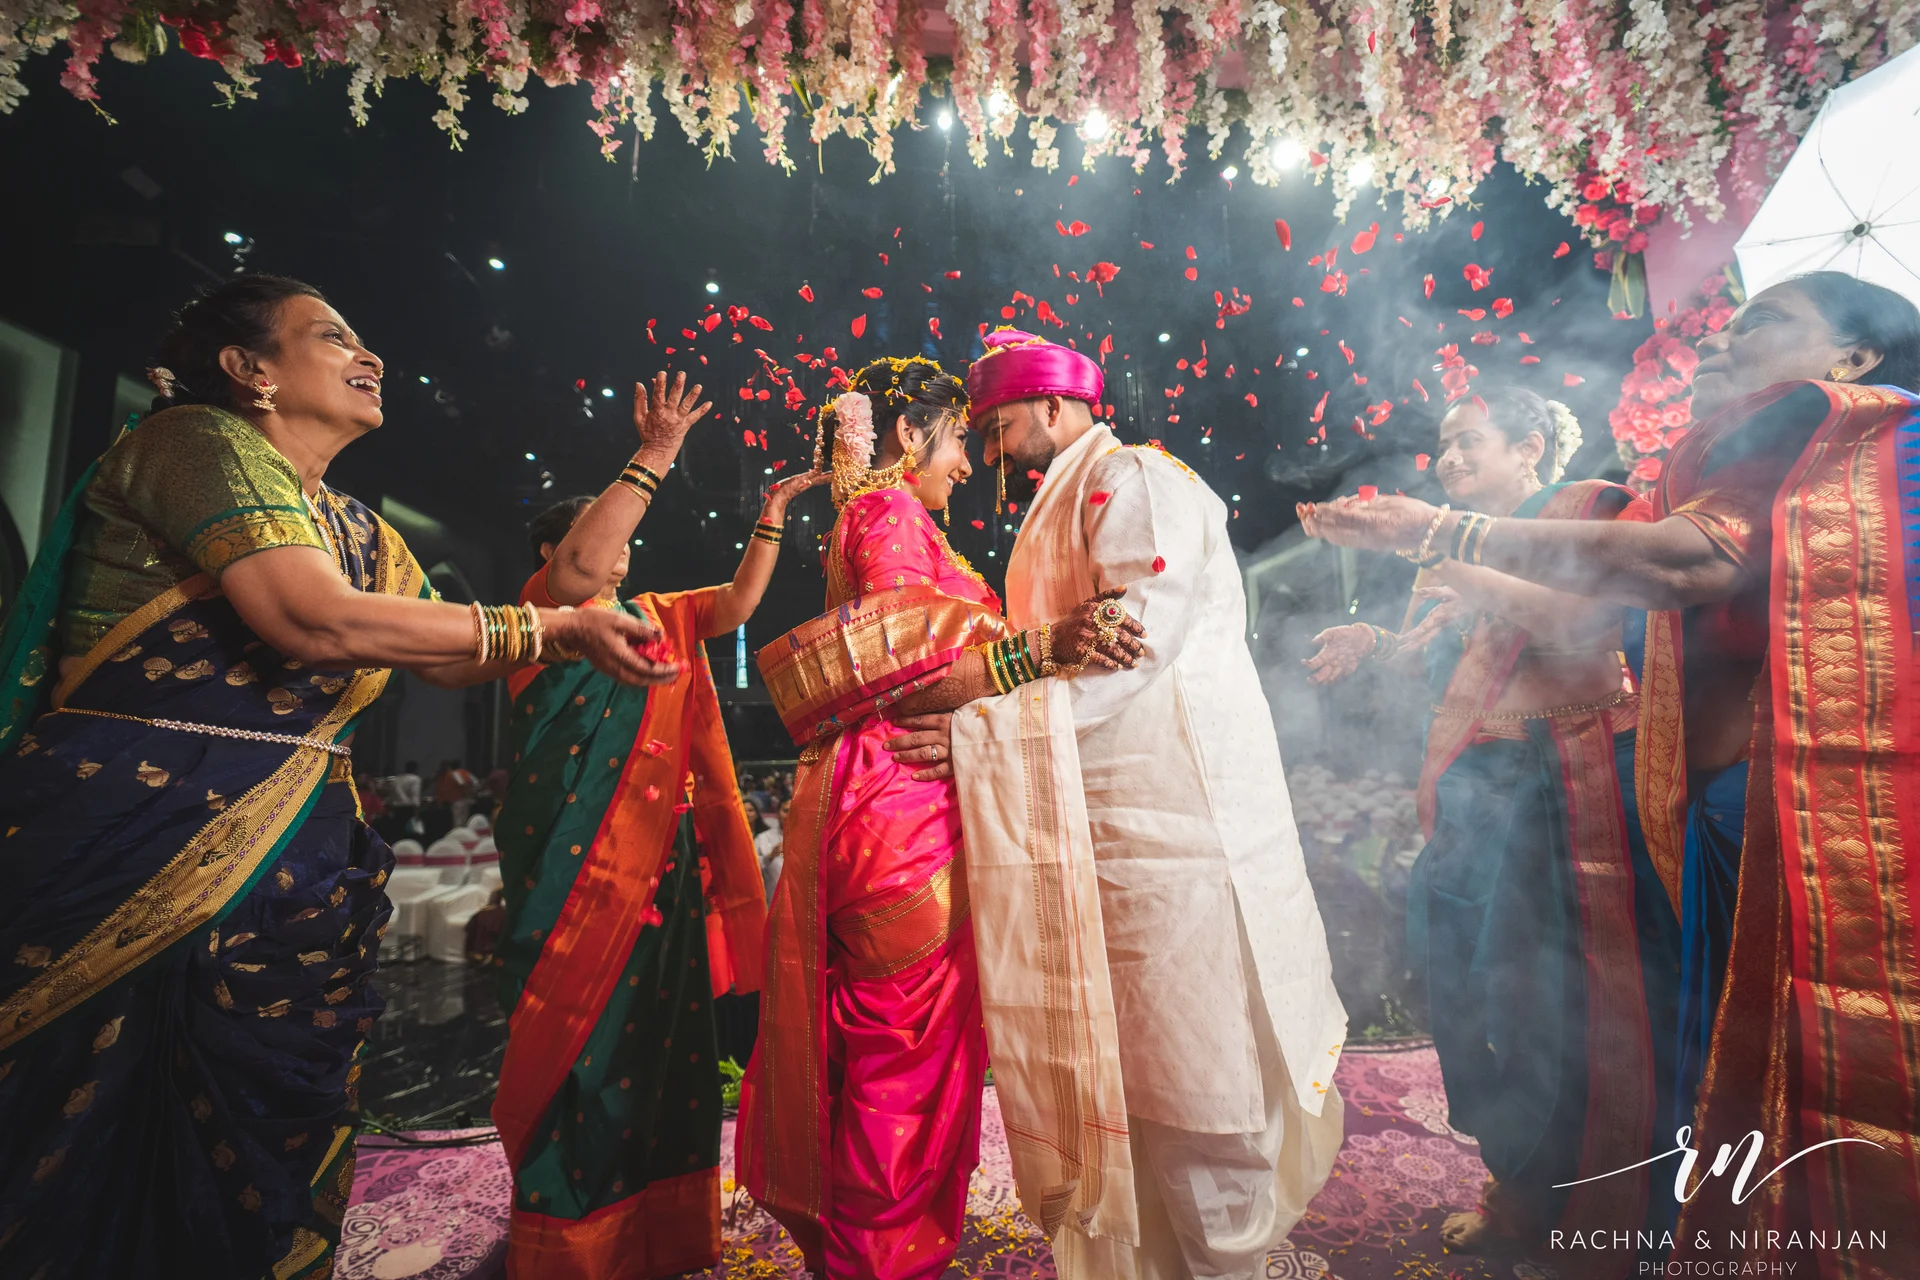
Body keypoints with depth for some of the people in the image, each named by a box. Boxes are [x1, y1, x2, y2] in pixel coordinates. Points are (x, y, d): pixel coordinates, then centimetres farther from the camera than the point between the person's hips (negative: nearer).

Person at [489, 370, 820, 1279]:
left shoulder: (655, 617, 17)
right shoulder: (542, 611, -2)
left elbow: (735, 605, 14)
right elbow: (575, 569, -23)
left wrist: (771, 518, 8)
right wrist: (653, 460, -23)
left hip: (666, 857, 6)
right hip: (579, 858, -6)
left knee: (662, 1032, 11)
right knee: (581, 1038, 2)